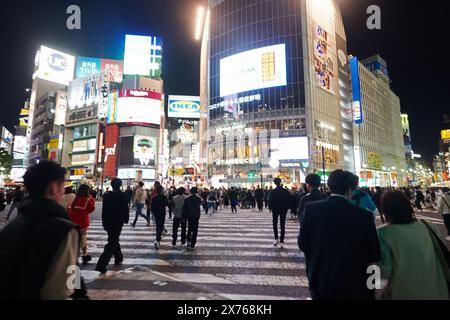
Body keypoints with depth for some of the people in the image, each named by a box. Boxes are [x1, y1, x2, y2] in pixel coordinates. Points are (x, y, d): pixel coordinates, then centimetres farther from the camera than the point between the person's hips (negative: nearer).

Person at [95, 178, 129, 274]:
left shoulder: (106, 195, 0)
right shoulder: (123, 196, -10)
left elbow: (104, 210, 3)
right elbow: (126, 209, -7)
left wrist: (104, 222, 11)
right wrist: (126, 219, 7)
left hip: (108, 222, 5)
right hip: (118, 222, -5)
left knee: (114, 240, 22)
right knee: (112, 243, 0)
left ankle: (119, 258, 34)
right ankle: (102, 265, -8)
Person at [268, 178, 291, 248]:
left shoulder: (272, 192, -12)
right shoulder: (286, 191, -8)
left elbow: (270, 201, -9)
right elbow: (289, 201, -4)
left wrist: (270, 207, 6)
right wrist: (287, 208, 8)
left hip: (275, 209, -1)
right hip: (283, 210, 1)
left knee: (275, 224, 16)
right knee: (282, 225, 6)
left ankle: (276, 239, 13)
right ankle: (281, 241, 5)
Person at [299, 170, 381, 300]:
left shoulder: (311, 209, -15)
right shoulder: (364, 215, -17)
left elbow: (302, 244, -8)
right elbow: (374, 255, -9)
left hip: (320, 281, 1)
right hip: (353, 284, 0)